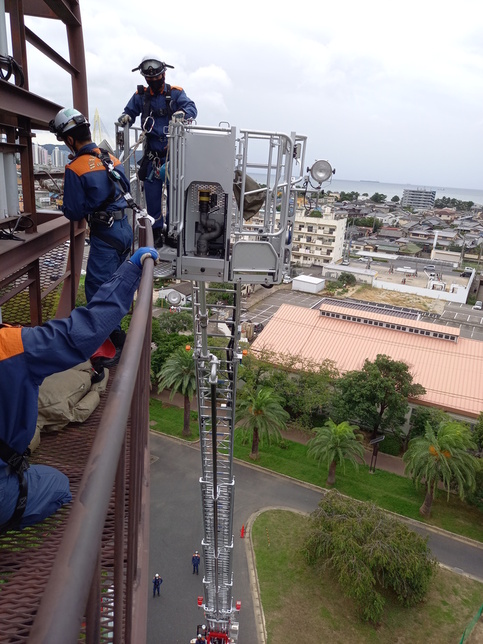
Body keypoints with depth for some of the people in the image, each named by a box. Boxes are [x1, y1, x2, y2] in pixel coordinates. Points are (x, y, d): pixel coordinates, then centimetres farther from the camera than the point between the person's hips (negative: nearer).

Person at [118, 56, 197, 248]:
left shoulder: (175, 93, 1)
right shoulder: (140, 95, 9)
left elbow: (192, 108, -11)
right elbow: (129, 111, 13)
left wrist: (183, 113, -35)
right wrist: (125, 118, -12)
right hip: (152, 154, 2)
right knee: (152, 194, 1)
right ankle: (156, 232, 11)